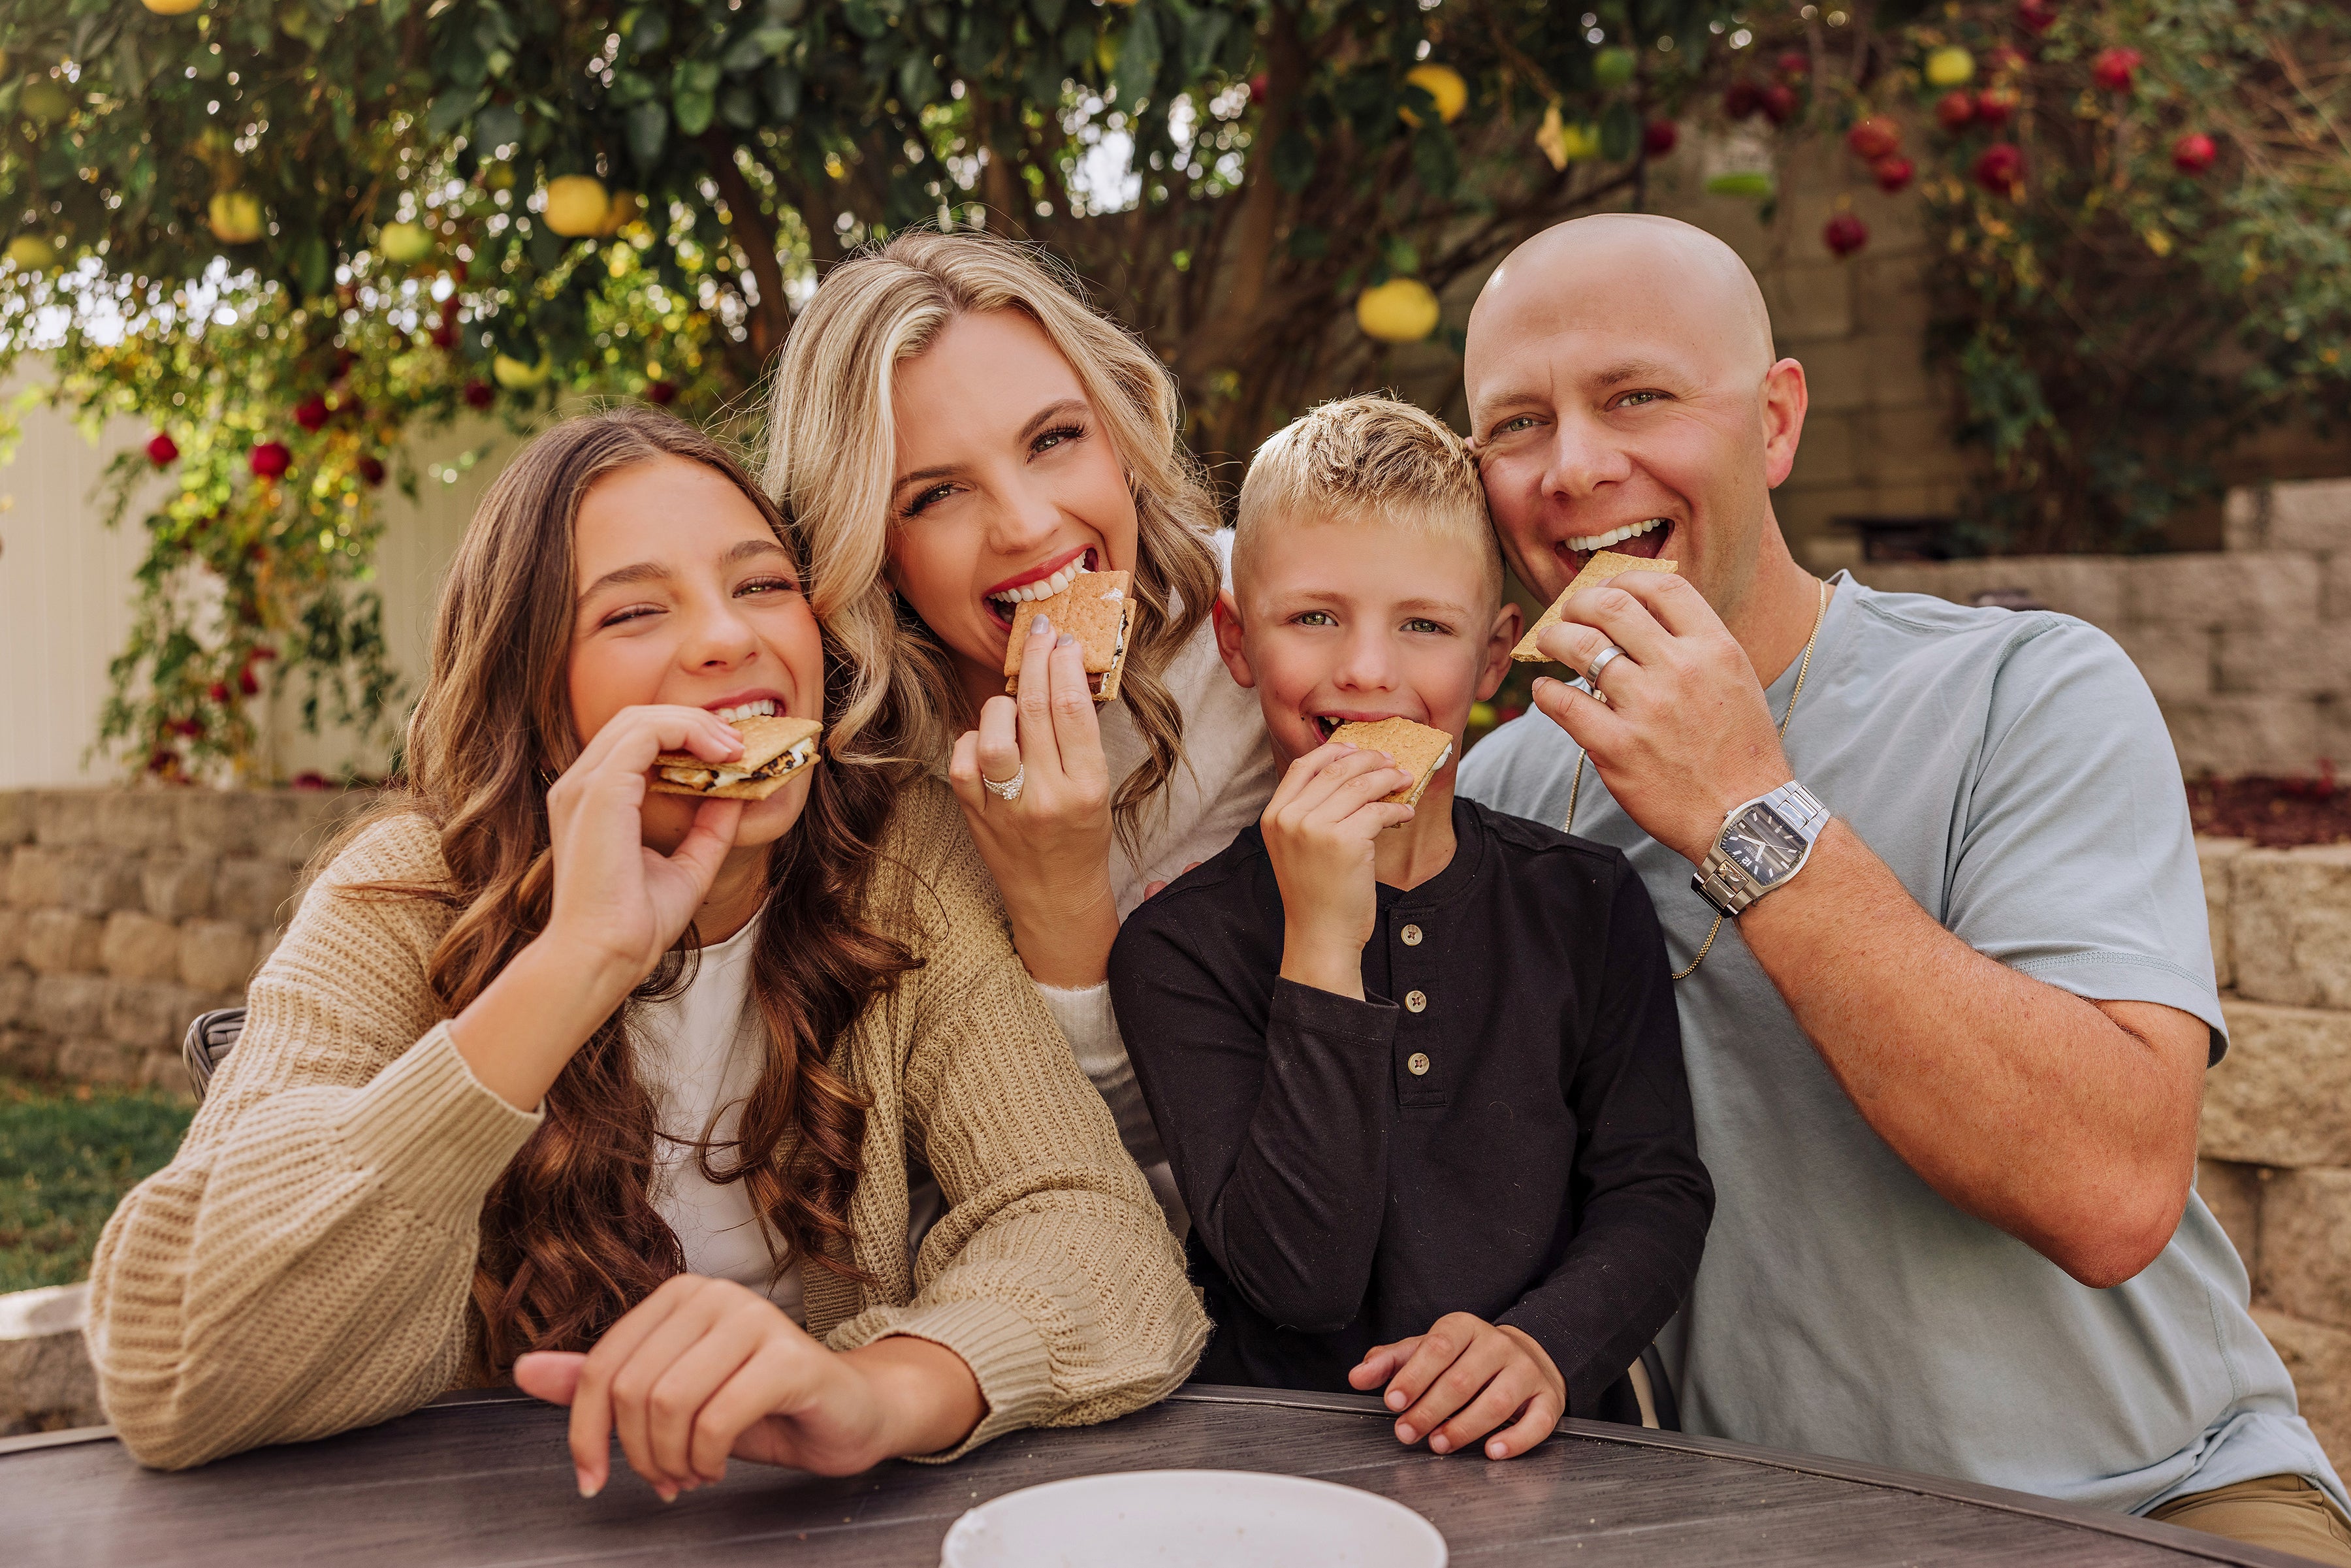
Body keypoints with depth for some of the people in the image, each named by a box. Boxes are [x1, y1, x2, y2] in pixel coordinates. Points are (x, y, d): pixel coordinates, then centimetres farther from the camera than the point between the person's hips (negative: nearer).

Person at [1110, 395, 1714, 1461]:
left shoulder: (1586, 903, 6)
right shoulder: (1180, 945, -2)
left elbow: (1656, 1193, 3)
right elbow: (1299, 1280, -11)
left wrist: (1547, 1346, -15)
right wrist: (1324, 948, -18)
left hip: (1552, 1456, 4)